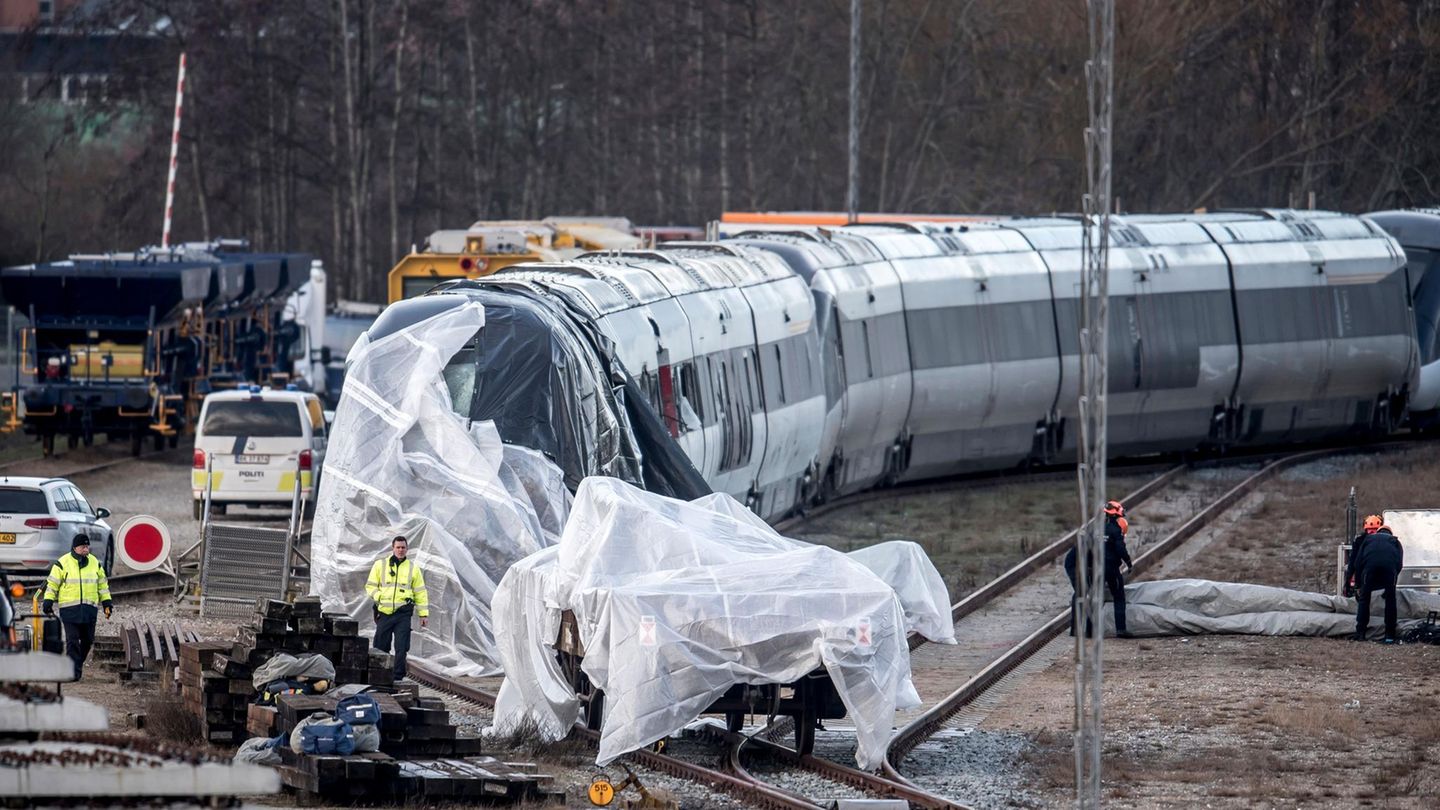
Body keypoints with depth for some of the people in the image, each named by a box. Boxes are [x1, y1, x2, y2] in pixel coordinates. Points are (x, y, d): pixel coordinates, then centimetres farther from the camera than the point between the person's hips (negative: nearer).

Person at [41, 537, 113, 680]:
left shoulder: (95, 564, 10)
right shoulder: (63, 563, -2)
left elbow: (102, 584, 18)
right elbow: (52, 585, 1)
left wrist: (106, 602, 14)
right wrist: (48, 602, -4)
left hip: (89, 609, 4)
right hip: (69, 608, -4)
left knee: (87, 640, 7)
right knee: (72, 640, -8)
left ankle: (78, 662, 28)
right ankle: (73, 672, -8)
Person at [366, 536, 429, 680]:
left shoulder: (413, 568, 11)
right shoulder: (380, 565, 9)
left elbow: (420, 592, 13)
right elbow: (370, 586, 11)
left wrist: (424, 614, 9)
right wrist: (379, 597, -8)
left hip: (403, 613, 0)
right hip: (384, 612, 0)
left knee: (401, 647, -6)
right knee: (381, 646, 3)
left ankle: (397, 677, -1)